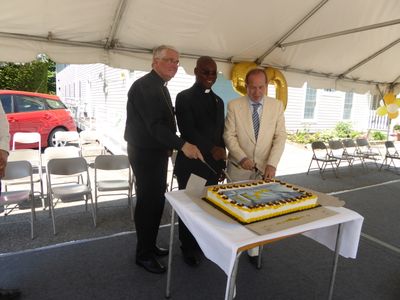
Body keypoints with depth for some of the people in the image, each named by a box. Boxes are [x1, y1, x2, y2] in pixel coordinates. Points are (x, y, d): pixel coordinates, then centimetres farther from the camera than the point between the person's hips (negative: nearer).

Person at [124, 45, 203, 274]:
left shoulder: (160, 87, 14)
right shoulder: (145, 85, -18)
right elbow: (154, 124, -28)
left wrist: (169, 147, 15)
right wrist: (182, 145, -33)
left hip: (156, 152, 10)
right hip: (145, 154, -10)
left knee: (156, 201, 17)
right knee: (148, 203, 0)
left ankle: (150, 246, 33)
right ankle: (144, 255, 18)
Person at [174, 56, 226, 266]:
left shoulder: (218, 101, 15)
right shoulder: (184, 97, -4)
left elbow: (220, 133, 15)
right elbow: (187, 131, -15)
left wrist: (221, 163, 12)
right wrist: (211, 149, -24)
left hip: (213, 164, 5)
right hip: (191, 164, -5)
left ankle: (203, 244, 32)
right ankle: (188, 248, 27)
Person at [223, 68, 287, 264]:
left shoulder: (277, 105, 2)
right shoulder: (234, 106, -3)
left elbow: (280, 136, -2)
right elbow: (229, 135, -5)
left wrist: (272, 164, -14)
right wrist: (242, 158, -19)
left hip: (265, 167, 1)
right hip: (239, 167, -1)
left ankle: (253, 252, 20)